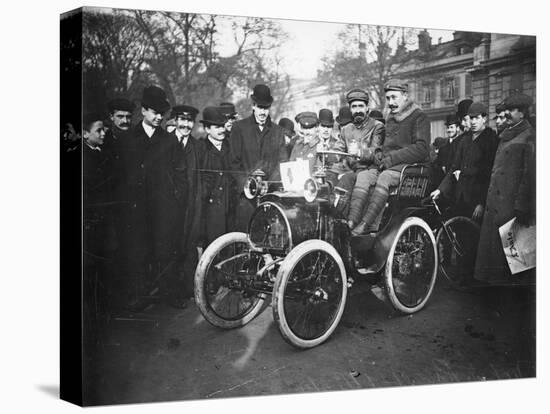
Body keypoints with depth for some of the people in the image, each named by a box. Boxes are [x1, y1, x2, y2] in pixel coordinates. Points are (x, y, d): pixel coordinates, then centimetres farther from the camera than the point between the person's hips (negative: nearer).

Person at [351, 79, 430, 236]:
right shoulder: (390, 119, 24)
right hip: (389, 166, 7)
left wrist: (392, 158, -18)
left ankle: (366, 224, -41)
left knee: (384, 177, -35)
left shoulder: (419, 117, -1)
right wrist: (380, 158, 8)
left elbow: (422, 148, -13)